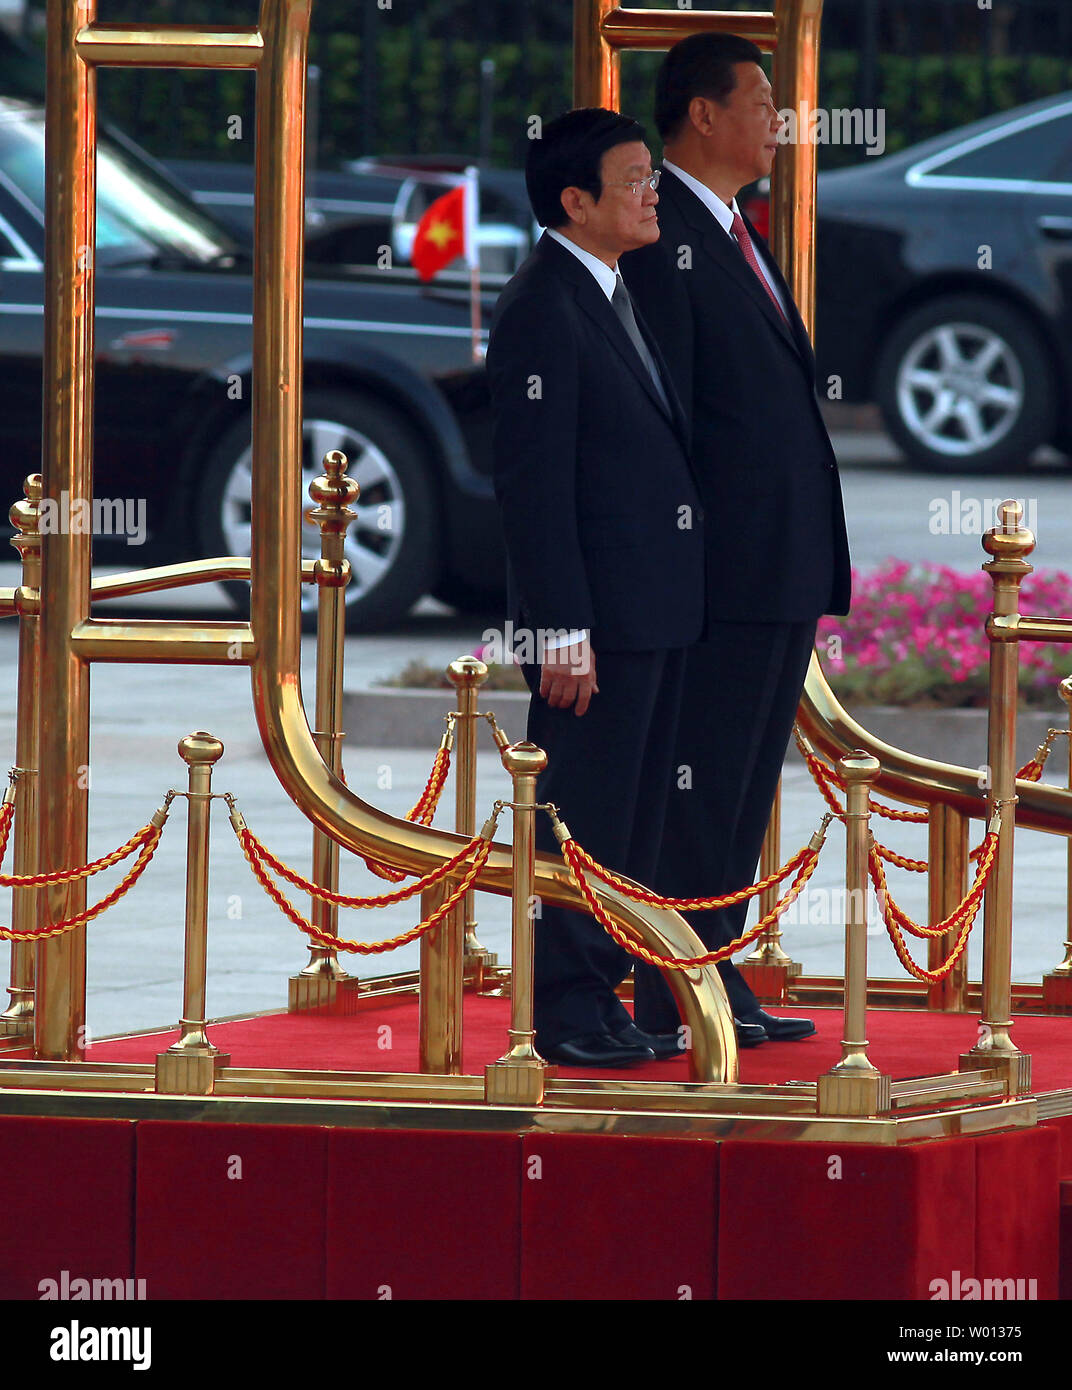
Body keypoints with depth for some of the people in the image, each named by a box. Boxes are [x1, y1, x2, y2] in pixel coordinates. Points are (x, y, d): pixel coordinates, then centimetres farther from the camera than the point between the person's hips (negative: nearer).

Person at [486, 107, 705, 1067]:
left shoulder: (618, 298, 16)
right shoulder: (542, 311, -14)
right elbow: (534, 483, -17)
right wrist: (563, 633, -21)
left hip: (655, 611, 10)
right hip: (599, 614, -10)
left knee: (633, 817, 13)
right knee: (582, 817, -4)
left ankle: (599, 998, 20)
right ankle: (566, 1014, 1)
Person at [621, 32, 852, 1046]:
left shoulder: (737, 237, 19)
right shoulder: (660, 235, -12)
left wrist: (817, 564, 19)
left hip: (787, 571, 10)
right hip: (727, 570, -10)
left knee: (743, 785, 13)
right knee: (699, 788, -6)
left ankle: (714, 975, 19)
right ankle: (677, 1000, -3)